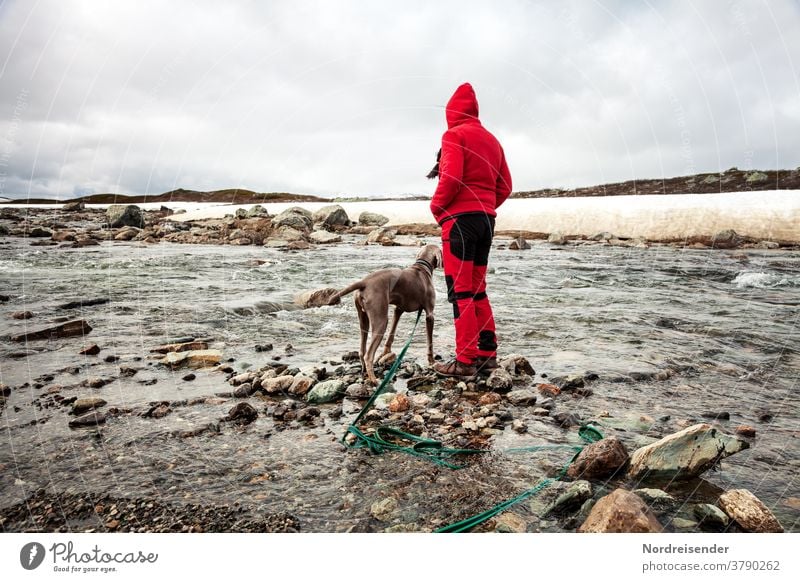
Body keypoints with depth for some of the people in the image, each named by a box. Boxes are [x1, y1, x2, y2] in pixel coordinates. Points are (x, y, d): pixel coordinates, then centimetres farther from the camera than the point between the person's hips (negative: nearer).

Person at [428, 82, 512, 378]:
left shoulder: (454, 135, -4)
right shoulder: (492, 140, 19)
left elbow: (451, 178, -17)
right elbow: (504, 187, 16)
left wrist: (436, 205, -3)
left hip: (460, 218, -8)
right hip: (486, 219, 8)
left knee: (460, 290, -6)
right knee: (477, 288, 14)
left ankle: (465, 361, -5)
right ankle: (487, 354, 16)